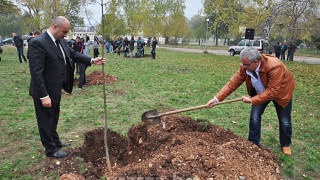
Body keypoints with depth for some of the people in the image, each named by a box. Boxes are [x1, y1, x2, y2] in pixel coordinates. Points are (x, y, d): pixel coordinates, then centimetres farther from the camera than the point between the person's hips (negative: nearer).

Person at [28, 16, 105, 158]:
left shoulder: (61, 41, 2)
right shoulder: (38, 43, -24)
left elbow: (73, 53, 12)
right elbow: (36, 72, -26)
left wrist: (92, 61, -1)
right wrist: (44, 96, -26)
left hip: (56, 89, 9)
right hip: (45, 92, -9)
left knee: (54, 117, 24)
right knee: (46, 120, 10)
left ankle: (55, 141, 44)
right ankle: (50, 149, 26)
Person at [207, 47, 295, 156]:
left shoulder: (274, 66, -41)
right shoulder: (245, 67, -25)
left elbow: (272, 92, -39)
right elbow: (233, 83, -22)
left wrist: (251, 100, -37)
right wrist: (217, 98, -28)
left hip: (280, 93, -3)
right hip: (260, 93, 4)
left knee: (285, 121, 10)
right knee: (254, 117, -3)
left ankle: (286, 145, 35)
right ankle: (253, 143, 16)